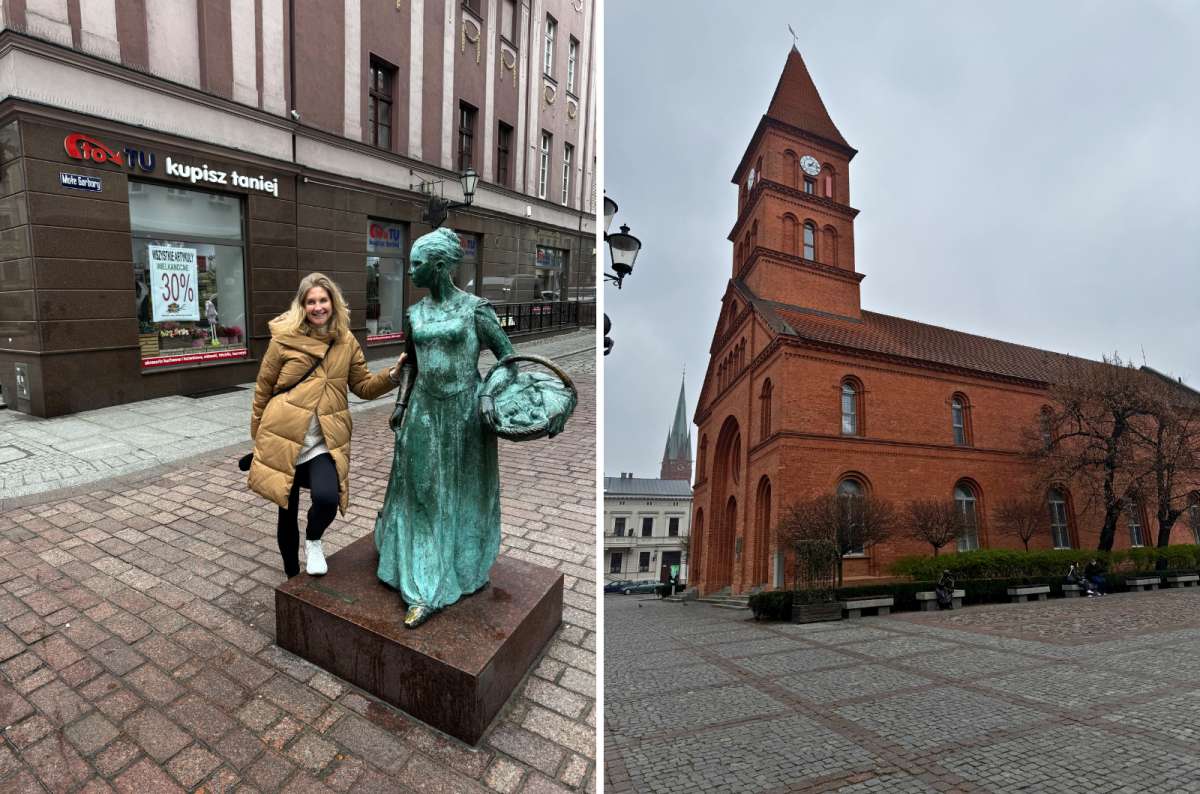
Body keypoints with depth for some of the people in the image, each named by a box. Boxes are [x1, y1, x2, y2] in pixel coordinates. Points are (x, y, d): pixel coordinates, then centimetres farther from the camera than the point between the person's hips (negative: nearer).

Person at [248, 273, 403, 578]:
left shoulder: (347, 342, 3)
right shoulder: (284, 339, -5)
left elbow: (364, 386, 8)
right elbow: (262, 389, 4)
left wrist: (394, 374, -10)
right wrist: (258, 436, 10)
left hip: (325, 442, 1)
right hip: (283, 439, 0)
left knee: (327, 498, -24)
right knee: (287, 511, 12)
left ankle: (313, 541, 13)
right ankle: (293, 578, 37)